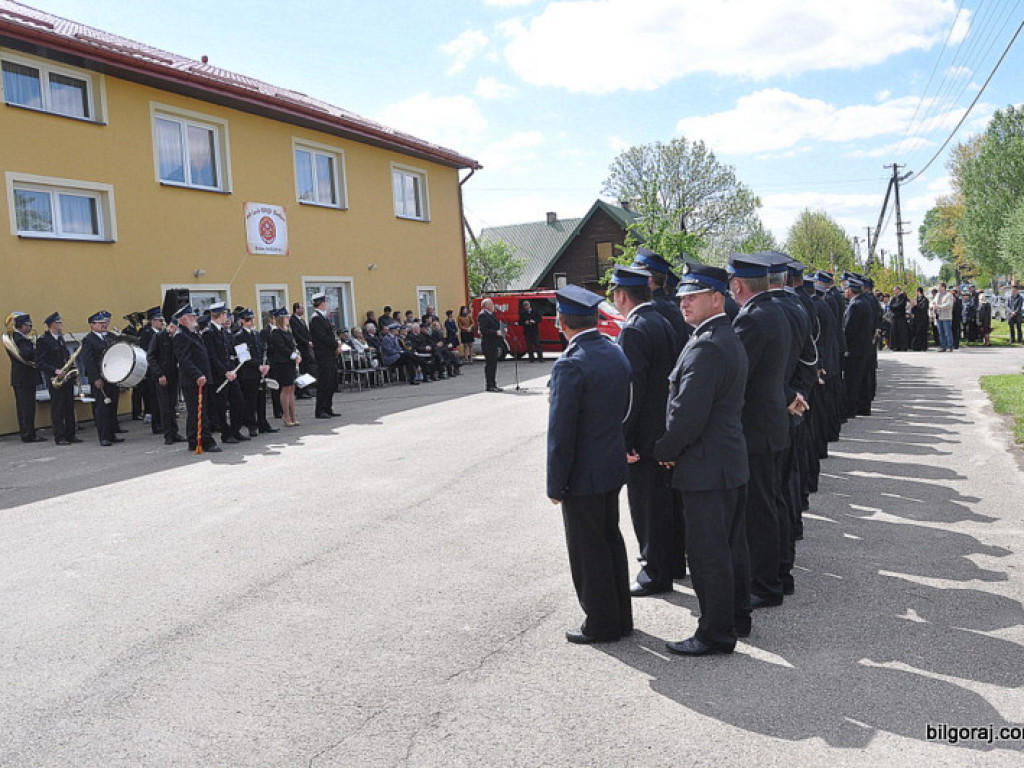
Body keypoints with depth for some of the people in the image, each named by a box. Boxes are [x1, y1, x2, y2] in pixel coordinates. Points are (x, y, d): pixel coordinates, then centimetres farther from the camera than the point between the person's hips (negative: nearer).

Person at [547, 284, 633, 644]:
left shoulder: (570, 365, -22)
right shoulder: (617, 354, 3)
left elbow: (561, 432, -21)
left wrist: (555, 485, -13)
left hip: (583, 475, -8)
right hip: (613, 467, 8)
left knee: (588, 550, 6)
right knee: (610, 540, 20)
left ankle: (601, 625, 19)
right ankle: (620, 616, 32)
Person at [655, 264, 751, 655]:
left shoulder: (705, 347, -21)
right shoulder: (730, 338, 12)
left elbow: (688, 414, -24)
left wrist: (664, 451, -8)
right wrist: (672, 449, 14)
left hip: (706, 469, -10)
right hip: (733, 463, 11)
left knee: (708, 554, 1)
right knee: (732, 547, 19)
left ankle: (716, 634, 12)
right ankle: (738, 618, 33)